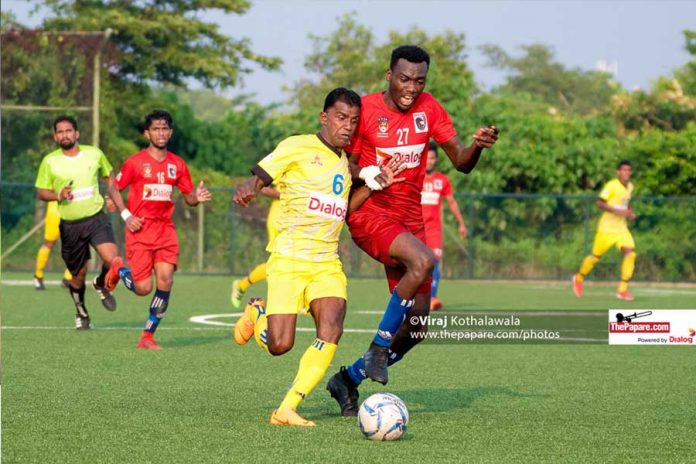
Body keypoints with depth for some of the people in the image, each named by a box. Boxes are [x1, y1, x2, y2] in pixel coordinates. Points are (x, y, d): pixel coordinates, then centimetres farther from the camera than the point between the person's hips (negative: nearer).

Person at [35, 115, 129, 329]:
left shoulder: (94, 154, 1)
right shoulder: (49, 161, -2)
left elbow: (109, 180, 15)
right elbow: (41, 192, 5)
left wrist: (123, 210, 11)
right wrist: (58, 195, -16)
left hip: (96, 218, 0)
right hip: (70, 225, 0)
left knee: (114, 261, -22)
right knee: (78, 274, 9)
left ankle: (102, 284, 13)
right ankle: (82, 313, 35)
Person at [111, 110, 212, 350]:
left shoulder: (177, 164, 8)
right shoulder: (135, 162, -2)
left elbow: (188, 197, 14)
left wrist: (197, 197, -9)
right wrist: (126, 215, -7)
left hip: (165, 229, 3)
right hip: (140, 231, -3)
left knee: (165, 282, -11)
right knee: (143, 288, -7)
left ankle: (148, 335, 4)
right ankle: (121, 271, 28)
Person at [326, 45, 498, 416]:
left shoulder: (428, 109, 3)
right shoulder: (365, 109, -9)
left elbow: (461, 162, 3)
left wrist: (477, 146, -19)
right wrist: (367, 175, -21)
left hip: (410, 220, 6)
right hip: (369, 215, -6)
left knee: (417, 325, 2)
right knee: (423, 260, -35)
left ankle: (349, 379, 19)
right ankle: (379, 347, -21)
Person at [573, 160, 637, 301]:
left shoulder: (630, 187, 9)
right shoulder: (611, 185, -15)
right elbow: (599, 203, -19)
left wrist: (629, 212, 6)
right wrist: (617, 211, -27)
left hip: (621, 228, 6)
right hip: (607, 228, -6)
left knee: (630, 253, -15)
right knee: (596, 256, 5)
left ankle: (623, 290, -11)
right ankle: (579, 278, 33)